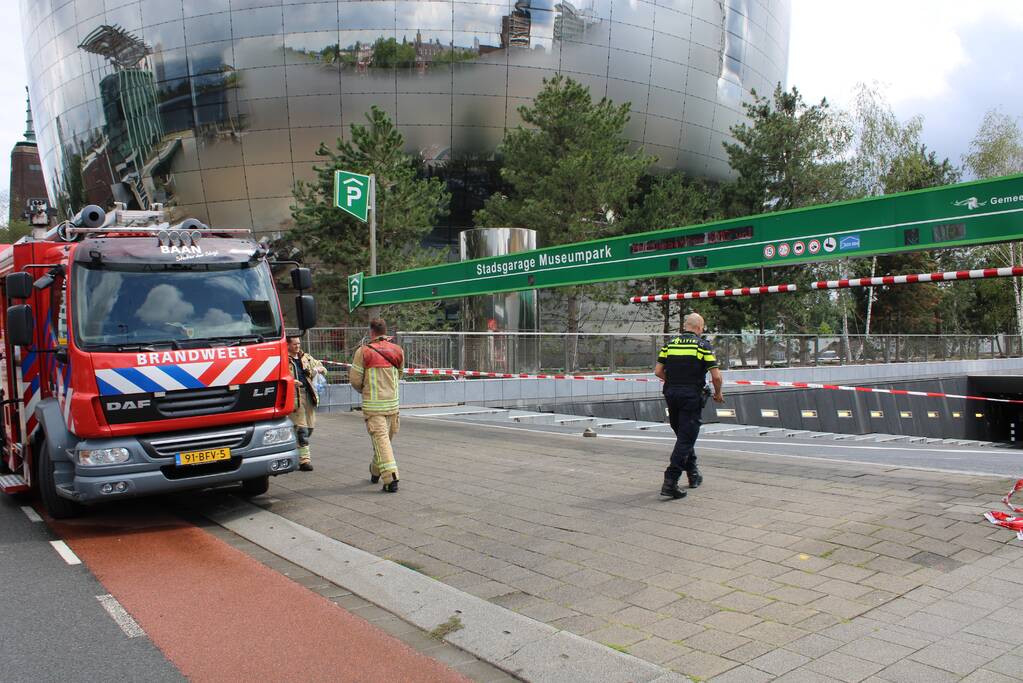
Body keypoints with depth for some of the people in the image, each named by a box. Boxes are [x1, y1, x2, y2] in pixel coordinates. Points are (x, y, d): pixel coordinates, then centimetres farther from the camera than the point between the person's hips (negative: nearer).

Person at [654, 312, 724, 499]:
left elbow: (658, 371, 3)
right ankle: (670, 482, -11)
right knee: (686, 439, -3)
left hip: (671, 395, 5)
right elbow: (716, 375, -10)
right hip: (692, 396, -5)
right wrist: (718, 393, 7)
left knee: (683, 436, 21)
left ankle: (693, 474, 31)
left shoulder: (670, 344, 7)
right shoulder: (702, 345, -5)